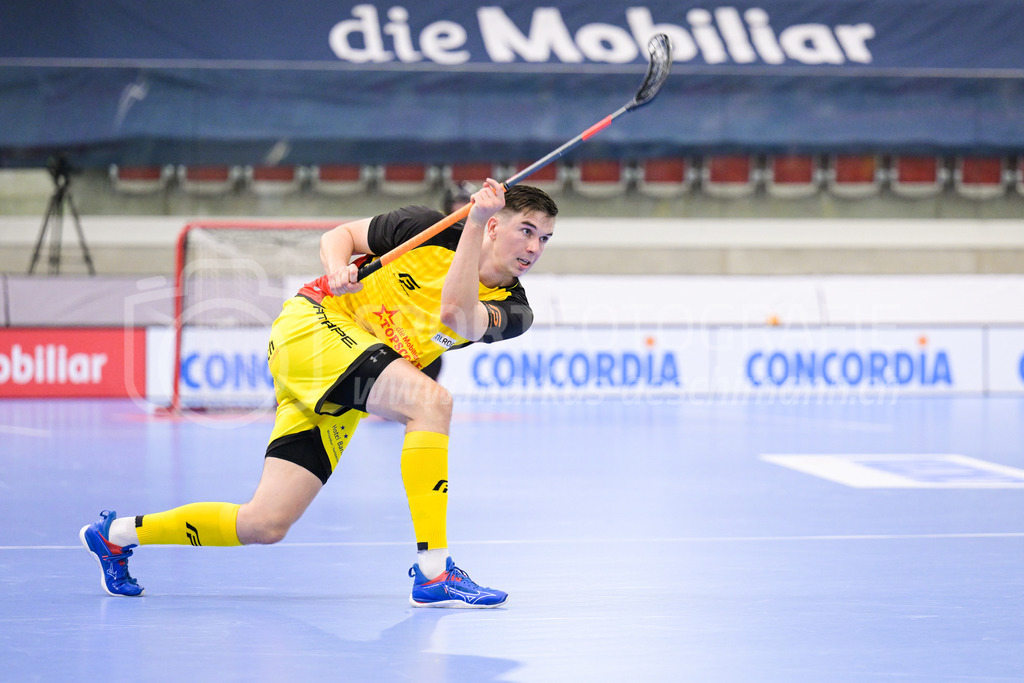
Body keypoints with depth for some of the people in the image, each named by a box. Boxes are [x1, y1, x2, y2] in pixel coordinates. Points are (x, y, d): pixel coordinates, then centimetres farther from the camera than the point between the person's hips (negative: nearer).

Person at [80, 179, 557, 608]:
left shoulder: (511, 310, 1)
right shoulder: (429, 230, -4)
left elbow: (457, 316, -22)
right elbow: (338, 235, 10)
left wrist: (475, 224, -29)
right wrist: (338, 270, -13)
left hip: (337, 405, 6)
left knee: (265, 526, -1)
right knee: (432, 401, -28)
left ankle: (117, 534, 19)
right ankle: (432, 573, -32)